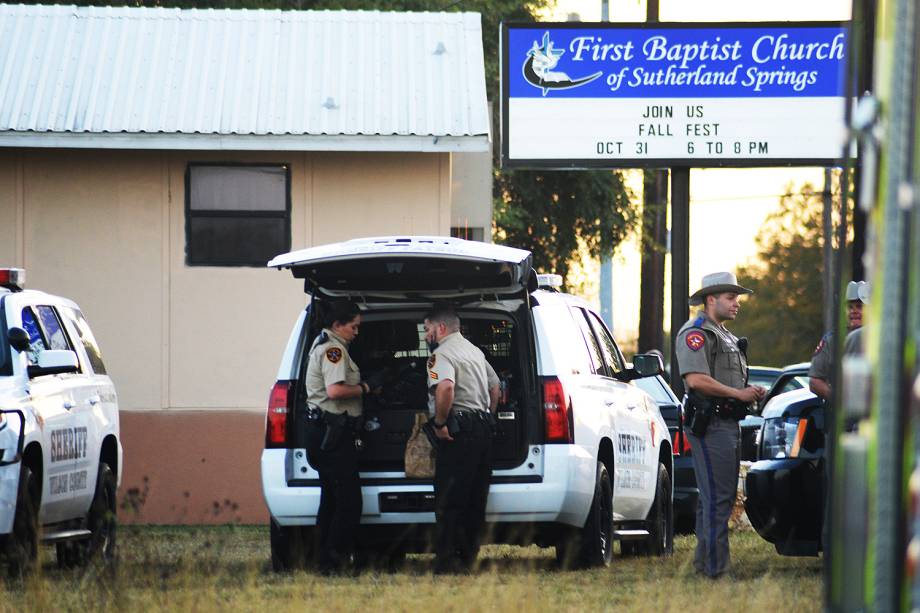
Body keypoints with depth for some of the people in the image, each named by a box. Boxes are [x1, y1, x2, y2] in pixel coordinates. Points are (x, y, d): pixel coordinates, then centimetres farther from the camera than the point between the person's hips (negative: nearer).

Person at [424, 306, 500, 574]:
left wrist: (439, 423, -20)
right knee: (475, 498, 12)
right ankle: (468, 556, 15)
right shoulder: (475, 351, 21)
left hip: (458, 431, -9)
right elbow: (495, 387, 28)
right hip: (483, 427, 9)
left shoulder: (442, 354, -10)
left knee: (448, 500, -7)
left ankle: (447, 559, -11)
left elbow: (445, 387, -29)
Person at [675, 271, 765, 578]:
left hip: (729, 424, 11)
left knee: (719, 496, 14)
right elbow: (696, 379, -21)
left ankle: (704, 562, 20)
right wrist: (739, 394, -17)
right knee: (717, 498, -12)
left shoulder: (726, 337, 23)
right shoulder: (695, 334, -9)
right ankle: (715, 567, -14)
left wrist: (752, 392, 11)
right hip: (710, 424, -11)